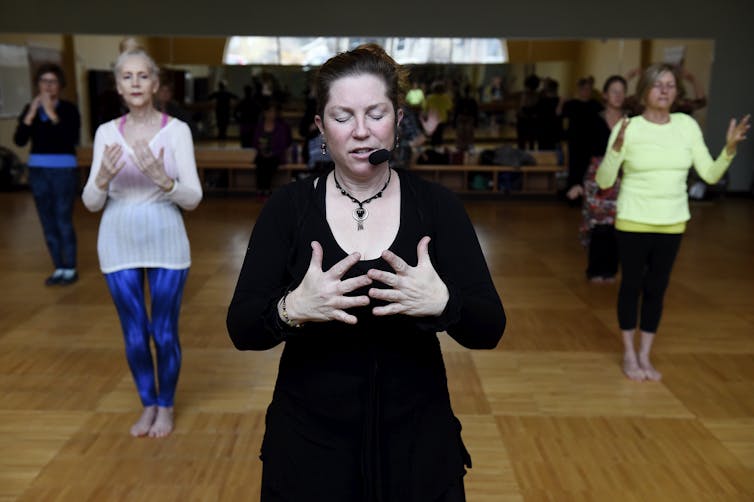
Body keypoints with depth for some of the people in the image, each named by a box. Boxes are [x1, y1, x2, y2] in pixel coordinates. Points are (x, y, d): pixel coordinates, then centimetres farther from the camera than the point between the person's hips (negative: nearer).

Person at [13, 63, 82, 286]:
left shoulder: (69, 109, -5)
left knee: (63, 221, -5)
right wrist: (31, 114, -14)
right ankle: (58, 269, 17)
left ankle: (70, 269, 7)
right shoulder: (30, 109, 6)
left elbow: (73, 139, -19)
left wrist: (52, 114, -20)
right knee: (48, 223, 8)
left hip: (64, 170, -4)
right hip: (38, 170, 5)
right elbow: (19, 141, -4)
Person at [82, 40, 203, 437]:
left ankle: (165, 407, 29)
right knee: (134, 336, 9)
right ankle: (147, 405, 33)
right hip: (119, 241, 2)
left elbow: (193, 198, -9)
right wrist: (103, 178, -21)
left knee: (164, 333, 5)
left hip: (165, 240, -2)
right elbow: (91, 203, 0)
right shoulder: (106, 132, 2)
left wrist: (162, 179, -28)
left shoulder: (177, 130, -5)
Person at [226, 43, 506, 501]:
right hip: (308, 443, 0)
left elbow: (489, 329, -10)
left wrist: (443, 303, -31)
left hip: (417, 441, 0)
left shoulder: (437, 205, -6)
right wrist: (292, 309, -30)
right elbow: (241, 329, -9)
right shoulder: (288, 207, -5)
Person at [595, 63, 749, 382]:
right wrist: (617, 147, -28)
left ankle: (645, 356, 24)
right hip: (634, 221, -3)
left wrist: (730, 148, -15)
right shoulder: (628, 128, -10)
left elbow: (710, 174, 0)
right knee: (632, 285, 6)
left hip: (672, 223, 3)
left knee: (656, 288, 10)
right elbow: (604, 181, -14)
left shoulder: (687, 125, 0)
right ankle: (629, 355, 22)